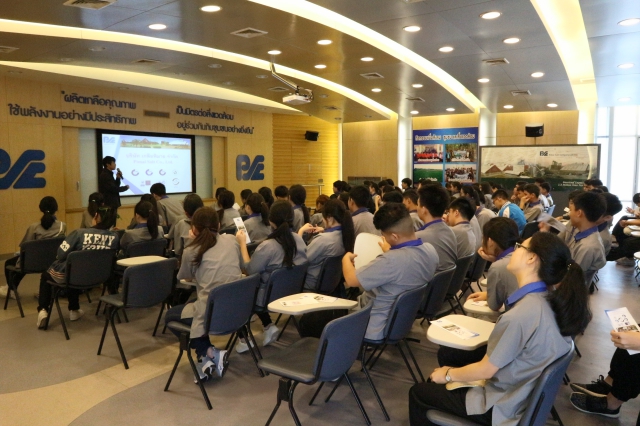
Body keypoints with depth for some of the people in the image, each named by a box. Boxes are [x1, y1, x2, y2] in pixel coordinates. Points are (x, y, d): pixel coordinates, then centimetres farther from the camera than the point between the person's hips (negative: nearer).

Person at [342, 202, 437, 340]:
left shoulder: (391, 261, -36)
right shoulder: (430, 250, -10)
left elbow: (351, 280, -25)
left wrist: (346, 258, -6)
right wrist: (389, 251, 28)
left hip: (375, 327, -8)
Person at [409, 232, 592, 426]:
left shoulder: (521, 315, -34)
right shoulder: (549, 300, -7)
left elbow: (485, 370, -21)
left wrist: (447, 374, -5)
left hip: (503, 406, -8)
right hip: (525, 394, 8)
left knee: (418, 393, 6)